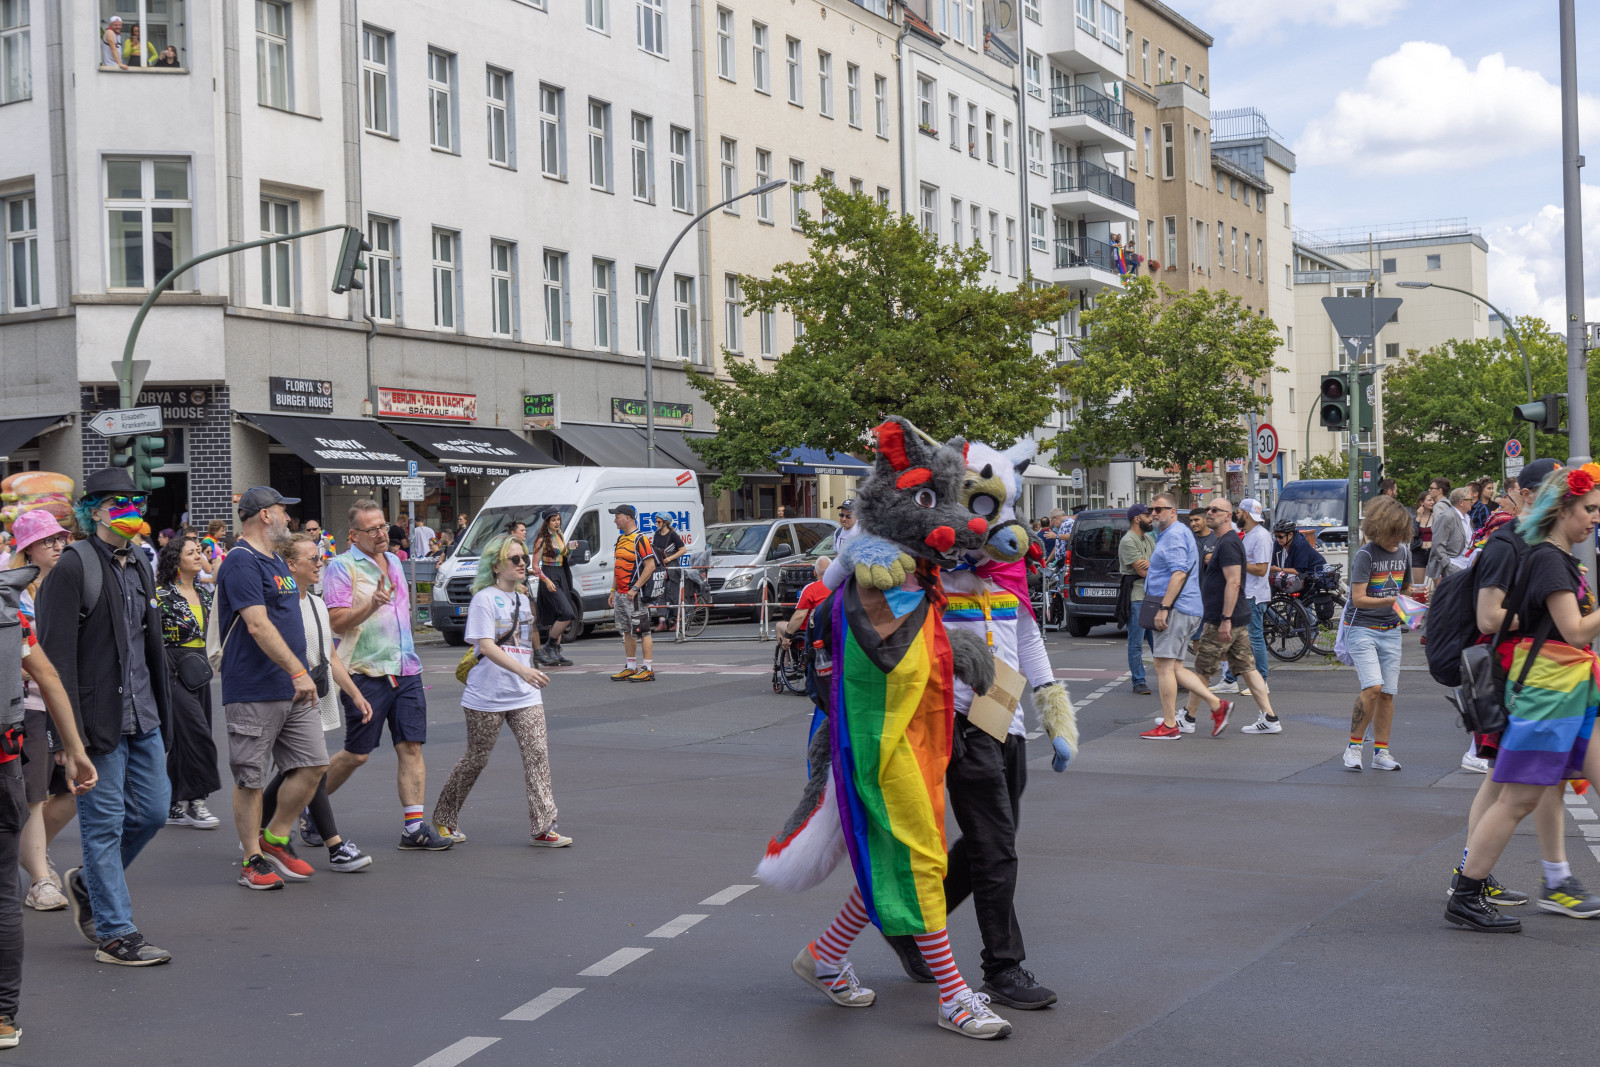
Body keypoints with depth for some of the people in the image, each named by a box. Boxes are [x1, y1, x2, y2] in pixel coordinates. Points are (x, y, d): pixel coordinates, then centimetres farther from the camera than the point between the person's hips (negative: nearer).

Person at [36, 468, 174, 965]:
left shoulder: (139, 566, 15)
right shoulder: (74, 565, -9)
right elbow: (58, 650, -14)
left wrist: (162, 714, 18)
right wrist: (71, 729, -19)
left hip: (142, 715, 8)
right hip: (100, 716, -8)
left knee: (152, 810, 10)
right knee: (104, 821, -1)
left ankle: (89, 883, 33)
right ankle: (115, 933, 7)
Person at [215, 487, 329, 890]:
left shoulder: (277, 562, 17)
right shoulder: (241, 563, -13)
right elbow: (258, 626, -22)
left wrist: (301, 674, 22)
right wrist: (298, 671, -25)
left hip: (293, 690, 9)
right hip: (254, 691, -9)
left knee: (313, 764, 5)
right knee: (250, 779, 1)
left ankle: (275, 839, 19)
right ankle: (253, 860, 10)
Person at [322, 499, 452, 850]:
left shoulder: (393, 561, 17)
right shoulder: (342, 567, -7)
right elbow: (337, 621, -15)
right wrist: (372, 603, -28)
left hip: (405, 670, 6)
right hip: (366, 673, -6)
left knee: (411, 746, 0)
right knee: (356, 754, 0)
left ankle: (414, 827, 1)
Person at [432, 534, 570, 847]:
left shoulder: (523, 598, 14)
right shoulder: (485, 599, -8)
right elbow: (486, 645, -21)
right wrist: (522, 669, -31)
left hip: (524, 695, 6)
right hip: (487, 696, -6)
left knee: (537, 754, -7)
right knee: (476, 759, 5)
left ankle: (542, 827, -6)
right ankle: (444, 818, 25)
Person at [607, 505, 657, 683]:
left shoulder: (640, 539, -12)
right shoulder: (621, 539, 16)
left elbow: (650, 566, -18)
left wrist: (635, 588, -20)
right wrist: (613, 591, 19)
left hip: (635, 595, -9)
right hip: (621, 594, 9)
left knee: (643, 631, -5)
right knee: (627, 631, 12)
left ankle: (648, 669, -4)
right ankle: (631, 667, 19)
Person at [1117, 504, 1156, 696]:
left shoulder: (1148, 538, 17)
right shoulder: (1128, 541, -12)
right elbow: (1142, 571, -16)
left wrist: (1150, 564, -13)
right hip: (1137, 597, -8)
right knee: (1136, 643, -3)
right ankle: (1139, 682, 1)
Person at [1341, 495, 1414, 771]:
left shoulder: (1404, 552, 9)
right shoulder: (1366, 554, -10)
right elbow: (1358, 598, -15)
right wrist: (1391, 601, -25)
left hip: (1390, 631, 6)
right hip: (1362, 627, -6)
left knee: (1387, 693, 3)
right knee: (1373, 687, -18)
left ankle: (1381, 753, 12)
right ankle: (1354, 746, -5)